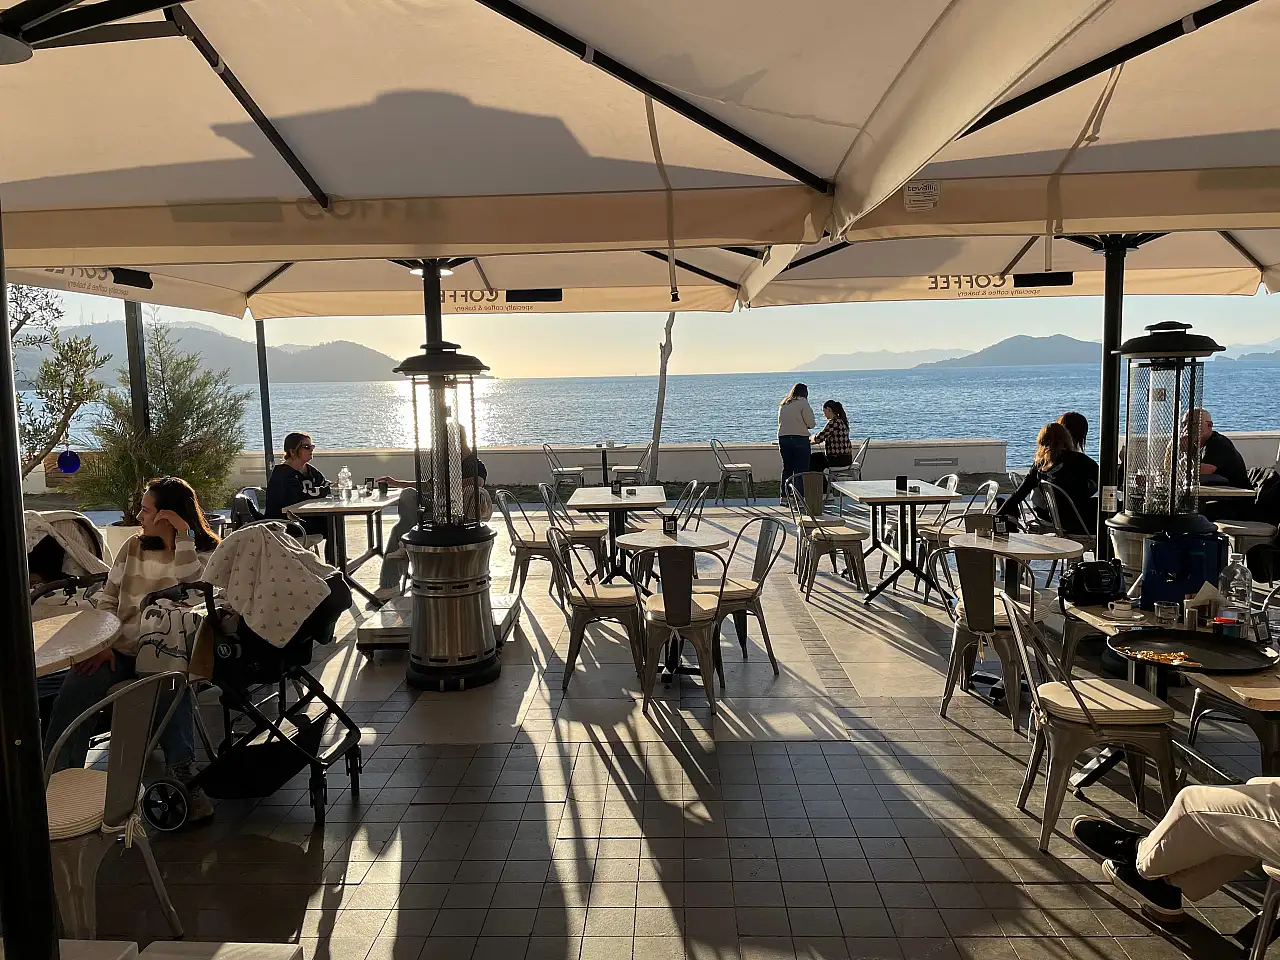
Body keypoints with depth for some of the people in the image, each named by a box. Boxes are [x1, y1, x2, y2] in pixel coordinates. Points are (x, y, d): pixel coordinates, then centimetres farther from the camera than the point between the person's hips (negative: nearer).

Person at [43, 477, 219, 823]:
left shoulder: (205, 553, 2)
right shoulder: (134, 547, 15)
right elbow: (107, 597, 14)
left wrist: (184, 537, -18)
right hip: (121, 649, 4)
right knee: (76, 687, -24)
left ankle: (181, 773, -33)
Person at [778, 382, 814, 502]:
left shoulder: (783, 404, 14)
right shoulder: (803, 402, -4)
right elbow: (810, 423, -7)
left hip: (782, 438, 6)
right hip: (800, 439, -6)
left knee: (787, 468, 13)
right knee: (802, 469, -2)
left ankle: (784, 496, 14)